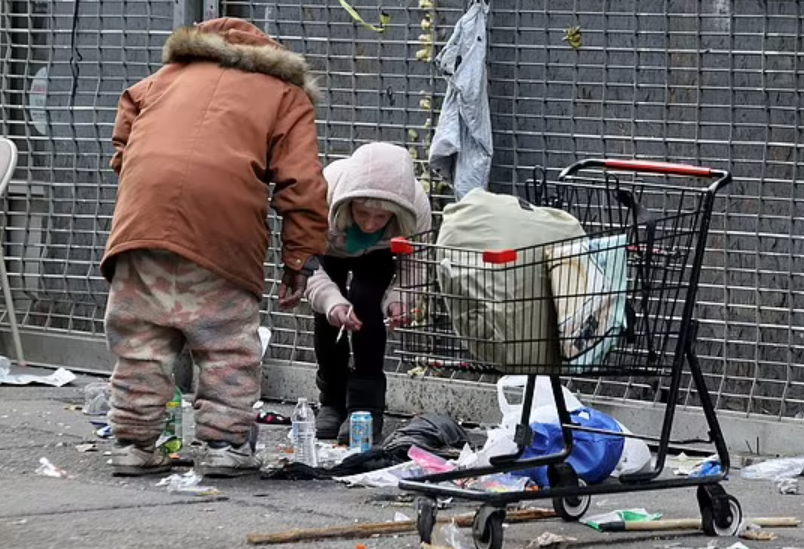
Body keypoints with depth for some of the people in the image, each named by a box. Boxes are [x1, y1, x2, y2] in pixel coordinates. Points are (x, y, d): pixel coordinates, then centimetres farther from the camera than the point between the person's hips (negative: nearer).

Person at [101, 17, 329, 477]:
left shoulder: (175, 72, 32)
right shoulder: (288, 96, 20)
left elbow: (129, 111, 23)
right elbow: (303, 181, 10)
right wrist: (302, 259, 9)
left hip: (145, 202, 3)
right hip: (224, 218, -3)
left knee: (140, 336, 11)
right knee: (229, 342, 8)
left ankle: (134, 443, 14)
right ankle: (225, 443, 6)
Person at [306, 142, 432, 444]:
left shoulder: (416, 207, -39)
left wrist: (398, 298, -43)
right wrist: (332, 302, -52)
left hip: (377, 256, 0)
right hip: (329, 250, 0)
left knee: (364, 300, -22)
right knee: (328, 314, -17)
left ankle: (366, 405, -13)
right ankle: (332, 402, 5)